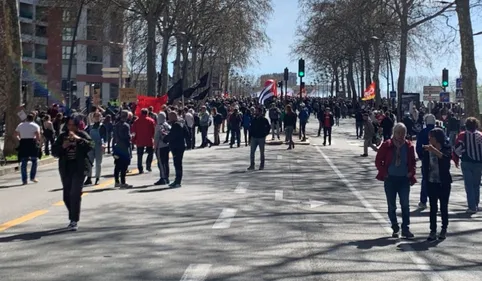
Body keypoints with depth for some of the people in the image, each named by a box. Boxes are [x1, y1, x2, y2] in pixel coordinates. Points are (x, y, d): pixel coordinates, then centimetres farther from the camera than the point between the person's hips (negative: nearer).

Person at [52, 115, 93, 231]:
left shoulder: (82, 135, 1)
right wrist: (62, 147, -10)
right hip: (66, 168, 5)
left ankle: (74, 220, -11)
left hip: (79, 168, -4)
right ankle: (73, 218, 28)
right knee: (67, 195, 9)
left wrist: (78, 139, -27)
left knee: (75, 193, -13)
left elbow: (90, 146, -17)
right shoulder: (62, 136, 11)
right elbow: (55, 152, 8)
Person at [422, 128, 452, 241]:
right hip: (431, 182, 2)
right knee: (433, 207, 4)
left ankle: (444, 229, 22)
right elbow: (424, 163, 4)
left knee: (444, 207, 8)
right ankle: (433, 230, 8)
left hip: (444, 182, -2)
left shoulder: (446, 148, -7)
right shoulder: (427, 149, 0)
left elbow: (447, 157, -27)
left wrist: (434, 150, -35)